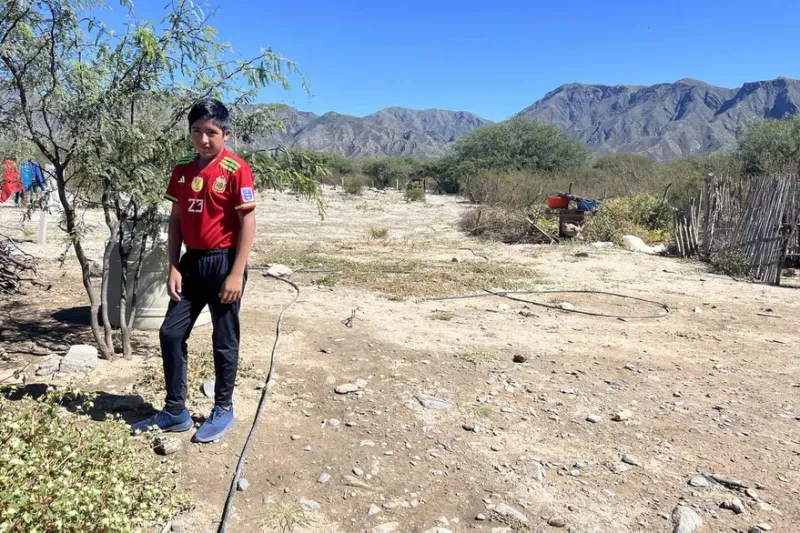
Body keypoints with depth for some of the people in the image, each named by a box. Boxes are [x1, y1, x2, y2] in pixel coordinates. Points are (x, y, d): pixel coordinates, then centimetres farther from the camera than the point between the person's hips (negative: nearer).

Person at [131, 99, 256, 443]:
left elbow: (248, 221, -13)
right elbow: (176, 219, 10)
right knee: (170, 333, 8)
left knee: (224, 341, 5)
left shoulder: (236, 170, -12)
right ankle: (175, 412, 22)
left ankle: (223, 411, 23)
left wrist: (237, 273, -16)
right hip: (192, 261, 6)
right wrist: (173, 268, 3)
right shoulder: (182, 170, 7)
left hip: (223, 262, -6)